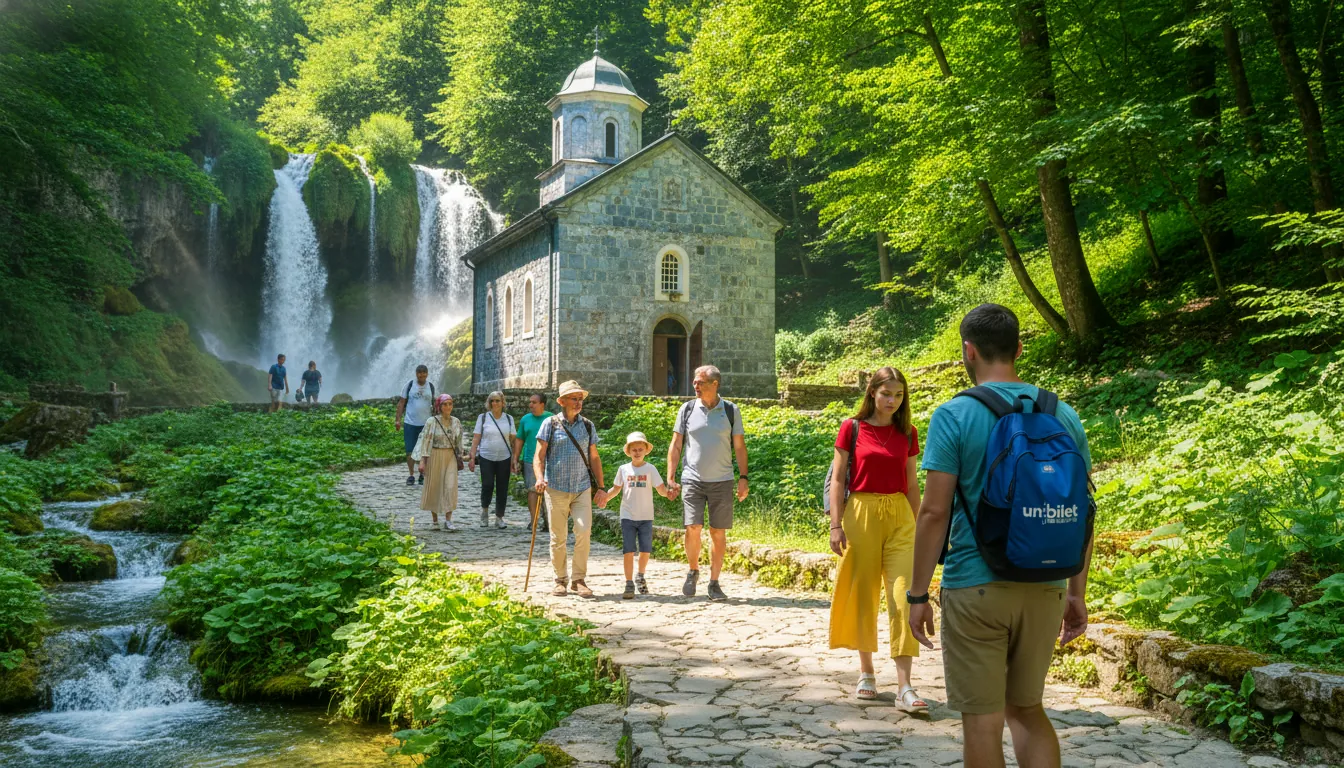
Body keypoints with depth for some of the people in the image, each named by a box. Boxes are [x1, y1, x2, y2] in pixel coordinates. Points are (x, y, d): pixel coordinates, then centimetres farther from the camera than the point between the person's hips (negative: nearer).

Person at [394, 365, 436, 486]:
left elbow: (434, 404, 13)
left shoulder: (431, 386, 4)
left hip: (425, 423, 1)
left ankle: (423, 476, 15)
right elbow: (401, 403, 1)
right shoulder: (409, 385, -1)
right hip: (410, 423, -1)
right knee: (410, 451, 1)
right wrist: (398, 419, -5)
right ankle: (411, 475, 10)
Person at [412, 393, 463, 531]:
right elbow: (425, 441, -7)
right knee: (433, 487, 4)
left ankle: (448, 521, -6)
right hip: (435, 456, -2)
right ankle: (434, 520, 17)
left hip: (450, 457, 2)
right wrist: (422, 461, -12)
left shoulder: (456, 422, 5)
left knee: (450, 487, -8)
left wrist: (459, 458, 16)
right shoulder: (432, 422, -6)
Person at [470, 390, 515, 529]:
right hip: (486, 457, -2)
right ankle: (485, 510, 15)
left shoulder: (509, 419, 8)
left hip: (504, 458, 2)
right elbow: (476, 439, 3)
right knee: (487, 485, -11)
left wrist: (514, 459, 3)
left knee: (502, 488, 2)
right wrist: (472, 458, -3)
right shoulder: (483, 418, 3)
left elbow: (513, 440, 9)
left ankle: (499, 518, 13)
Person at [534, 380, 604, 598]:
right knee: (558, 537, 2)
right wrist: (540, 478, -17)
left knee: (584, 531, -12)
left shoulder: (588, 426, 12)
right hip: (556, 489, -2)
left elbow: (594, 458, 17)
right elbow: (539, 456, 0)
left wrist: (601, 487, 14)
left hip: (582, 489, 2)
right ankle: (560, 580, 16)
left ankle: (579, 579, 0)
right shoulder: (551, 424, 3)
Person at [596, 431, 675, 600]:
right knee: (629, 551, -6)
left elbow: (661, 489, -5)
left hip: (646, 517, 0)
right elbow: (616, 489, 12)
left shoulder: (650, 469, 0)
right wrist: (606, 496, -6)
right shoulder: (624, 469, 4)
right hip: (628, 516, 0)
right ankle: (629, 585, -3)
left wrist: (667, 492, -27)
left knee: (645, 550, 4)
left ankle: (640, 577, 29)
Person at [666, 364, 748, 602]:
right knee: (693, 528, -11)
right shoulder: (687, 409, 5)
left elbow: (739, 446, 6)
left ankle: (714, 583, 11)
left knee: (718, 533, 1)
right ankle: (693, 571, 14)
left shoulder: (731, 411, 4)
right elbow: (675, 446, 7)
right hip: (693, 480, 0)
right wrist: (670, 478, 1)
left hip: (722, 481, 0)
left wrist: (743, 478, -1)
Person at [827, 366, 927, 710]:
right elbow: (838, 479, 1)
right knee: (862, 593, 6)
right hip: (861, 513, -1)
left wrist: (917, 527, 11)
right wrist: (836, 524, -6)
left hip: (899, 516, 2)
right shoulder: (852, 428, 0)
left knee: (903, 596, -8)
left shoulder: (907, 433, 8)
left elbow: (912, 483, 13)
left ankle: (904, 688, -9)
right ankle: (866, 673, 22)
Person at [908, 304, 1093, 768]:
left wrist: (917, 594, -4)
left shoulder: (955, 416, -8)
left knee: (983, 719, 5)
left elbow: (935, 512, -12)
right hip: (1044, 589, 5)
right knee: (1027, 709, 19)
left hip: (976, 588, -5)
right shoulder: (1063, 415, 5)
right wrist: (1077, 593, 16)